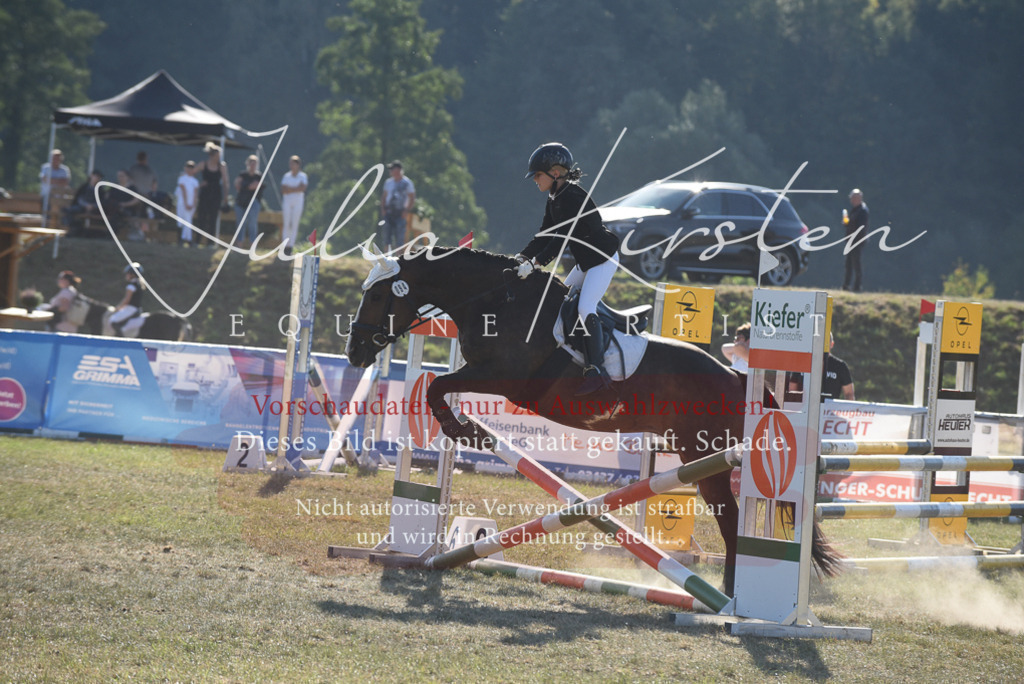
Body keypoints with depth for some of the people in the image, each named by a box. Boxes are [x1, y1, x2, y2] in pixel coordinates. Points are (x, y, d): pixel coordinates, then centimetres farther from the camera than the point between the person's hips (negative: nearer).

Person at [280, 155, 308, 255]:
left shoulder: (303, 176, 3)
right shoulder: (286, 176, 7)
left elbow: (302, 188, -13)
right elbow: (283, 190, -4)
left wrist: (290, 189, -10)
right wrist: (296, 189, -11)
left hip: (298, 202, -1)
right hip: (287, 202, 1)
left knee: (294, 224, -4)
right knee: (286, 224, -4)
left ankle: (290, 246, -2)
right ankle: (285, 246, -4)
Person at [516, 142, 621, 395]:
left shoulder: (572, 197, -22)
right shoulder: (554, 200, 8)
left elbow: (562, 237, -29)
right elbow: (544, 235, 10)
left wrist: (535, 263, -32)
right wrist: (522, 258, -3)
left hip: (603, 259, -11)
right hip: (586, 262, 11)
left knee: (586, 308, -22)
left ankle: (596, 371, -28)